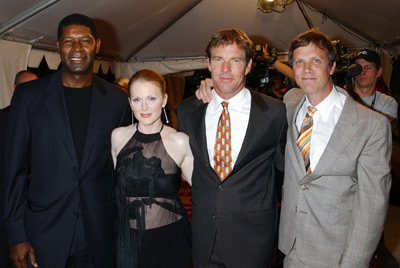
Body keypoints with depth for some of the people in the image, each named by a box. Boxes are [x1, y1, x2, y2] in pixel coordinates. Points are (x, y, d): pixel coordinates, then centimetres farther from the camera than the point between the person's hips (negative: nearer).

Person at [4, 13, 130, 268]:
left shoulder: (117, 100, 0)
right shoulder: (28, 95, -2)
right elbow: (16, 169, -1)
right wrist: (17, 235, -3)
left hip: (100, 232, 1)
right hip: (44, 230, 0)